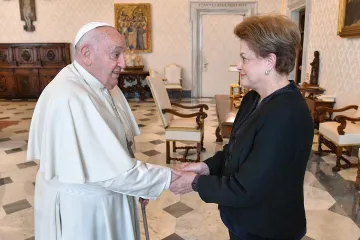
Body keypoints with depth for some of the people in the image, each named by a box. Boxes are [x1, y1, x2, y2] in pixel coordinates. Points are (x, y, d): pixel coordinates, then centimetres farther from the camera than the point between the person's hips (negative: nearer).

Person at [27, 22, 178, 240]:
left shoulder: (104, 85, 0)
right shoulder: (69, 99, -31)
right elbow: (110, 170, -31)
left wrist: (140, 184, 4)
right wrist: (169, 178, -23)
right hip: (81, 207, -8)